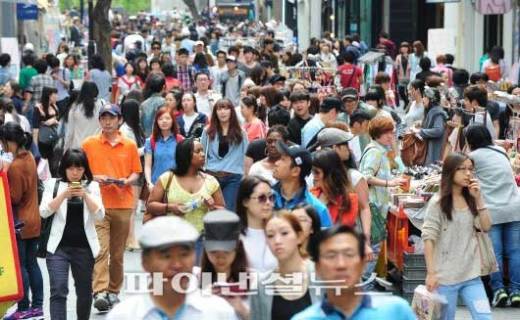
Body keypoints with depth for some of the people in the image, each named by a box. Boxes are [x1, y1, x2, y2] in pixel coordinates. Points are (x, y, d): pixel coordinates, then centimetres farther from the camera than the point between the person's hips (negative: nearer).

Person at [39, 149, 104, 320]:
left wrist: (85, 195, -18)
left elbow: (100, 215, -5)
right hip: (59, 246, -2)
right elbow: (44, 212, -8)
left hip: (84, 247, 2)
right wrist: (64, 194, -18)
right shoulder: (53, 184, 2)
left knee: (84, 291, 14)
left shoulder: (92, 186, 5)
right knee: (58, 290, -13)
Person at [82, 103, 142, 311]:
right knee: (100, 249, -14)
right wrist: (94, 178, -12)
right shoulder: (89, 144, 3)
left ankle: (114, 291, 21)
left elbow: (135, 173, 11)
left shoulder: (130, 145, 7)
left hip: (123, 204, 2)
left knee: (118, 252, 9)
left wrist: (127, 181, -10)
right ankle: (99, 292, -21)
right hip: (98, 204, -2)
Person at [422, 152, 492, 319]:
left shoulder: (470, 199, 9)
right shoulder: (438, 202, -8)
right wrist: (431, 273, -14)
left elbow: (486, 227, 2)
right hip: (446, 276, -4)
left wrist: (478, 198, -5)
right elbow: (428, 239, -10)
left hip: (471, 275, 5)